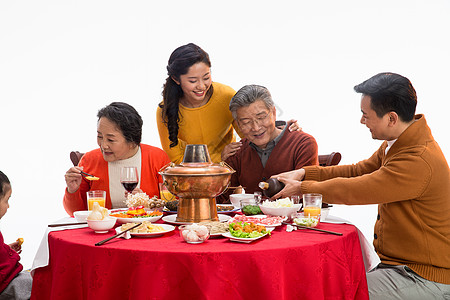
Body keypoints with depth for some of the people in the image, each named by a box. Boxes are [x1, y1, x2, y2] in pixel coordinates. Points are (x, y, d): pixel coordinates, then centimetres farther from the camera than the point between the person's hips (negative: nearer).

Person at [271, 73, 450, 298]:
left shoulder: (420, 161, -27)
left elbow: (352, 191, -22)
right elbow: (357, 172, 15)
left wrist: (301, 188, -8)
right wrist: (304, 173, 6)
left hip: (424, 279, -9)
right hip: (394, 261, 9)